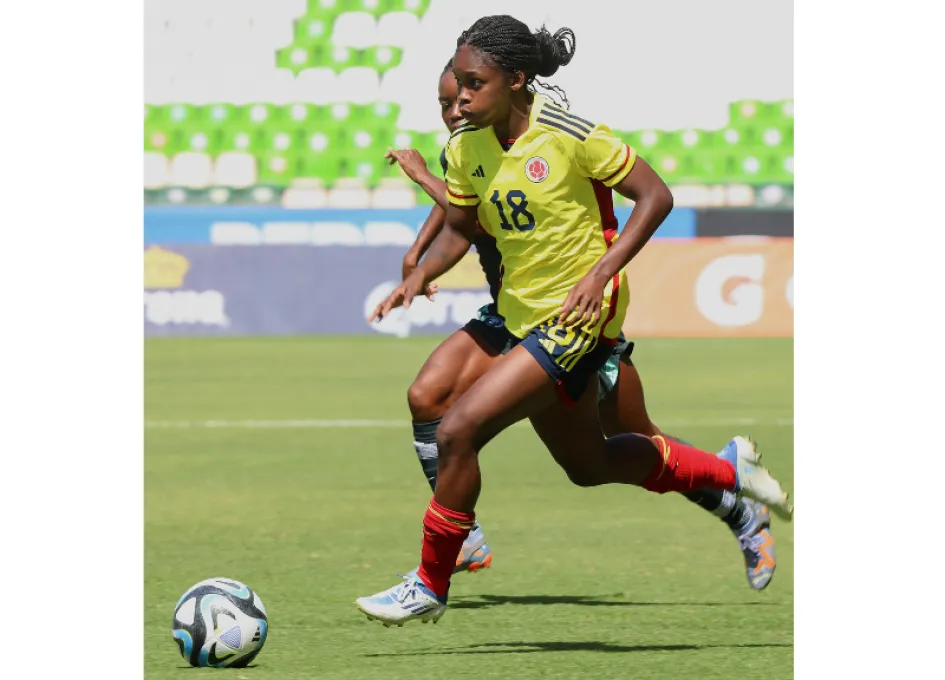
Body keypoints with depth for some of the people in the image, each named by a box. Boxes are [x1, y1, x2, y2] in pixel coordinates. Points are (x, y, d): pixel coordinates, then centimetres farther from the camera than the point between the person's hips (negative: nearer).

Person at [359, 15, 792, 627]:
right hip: (525, 317, 8)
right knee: (589, 466, 21)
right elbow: (459, 229, 13)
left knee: (458, 431, -18)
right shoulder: (466, 148, -1)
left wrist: (601, 271, -23)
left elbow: (655, 196, -14)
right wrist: (421, 275, -6)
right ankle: (729, 469, 42)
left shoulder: (568, 134, -20)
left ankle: (430, 586, -3)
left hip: (579, 314, -8)